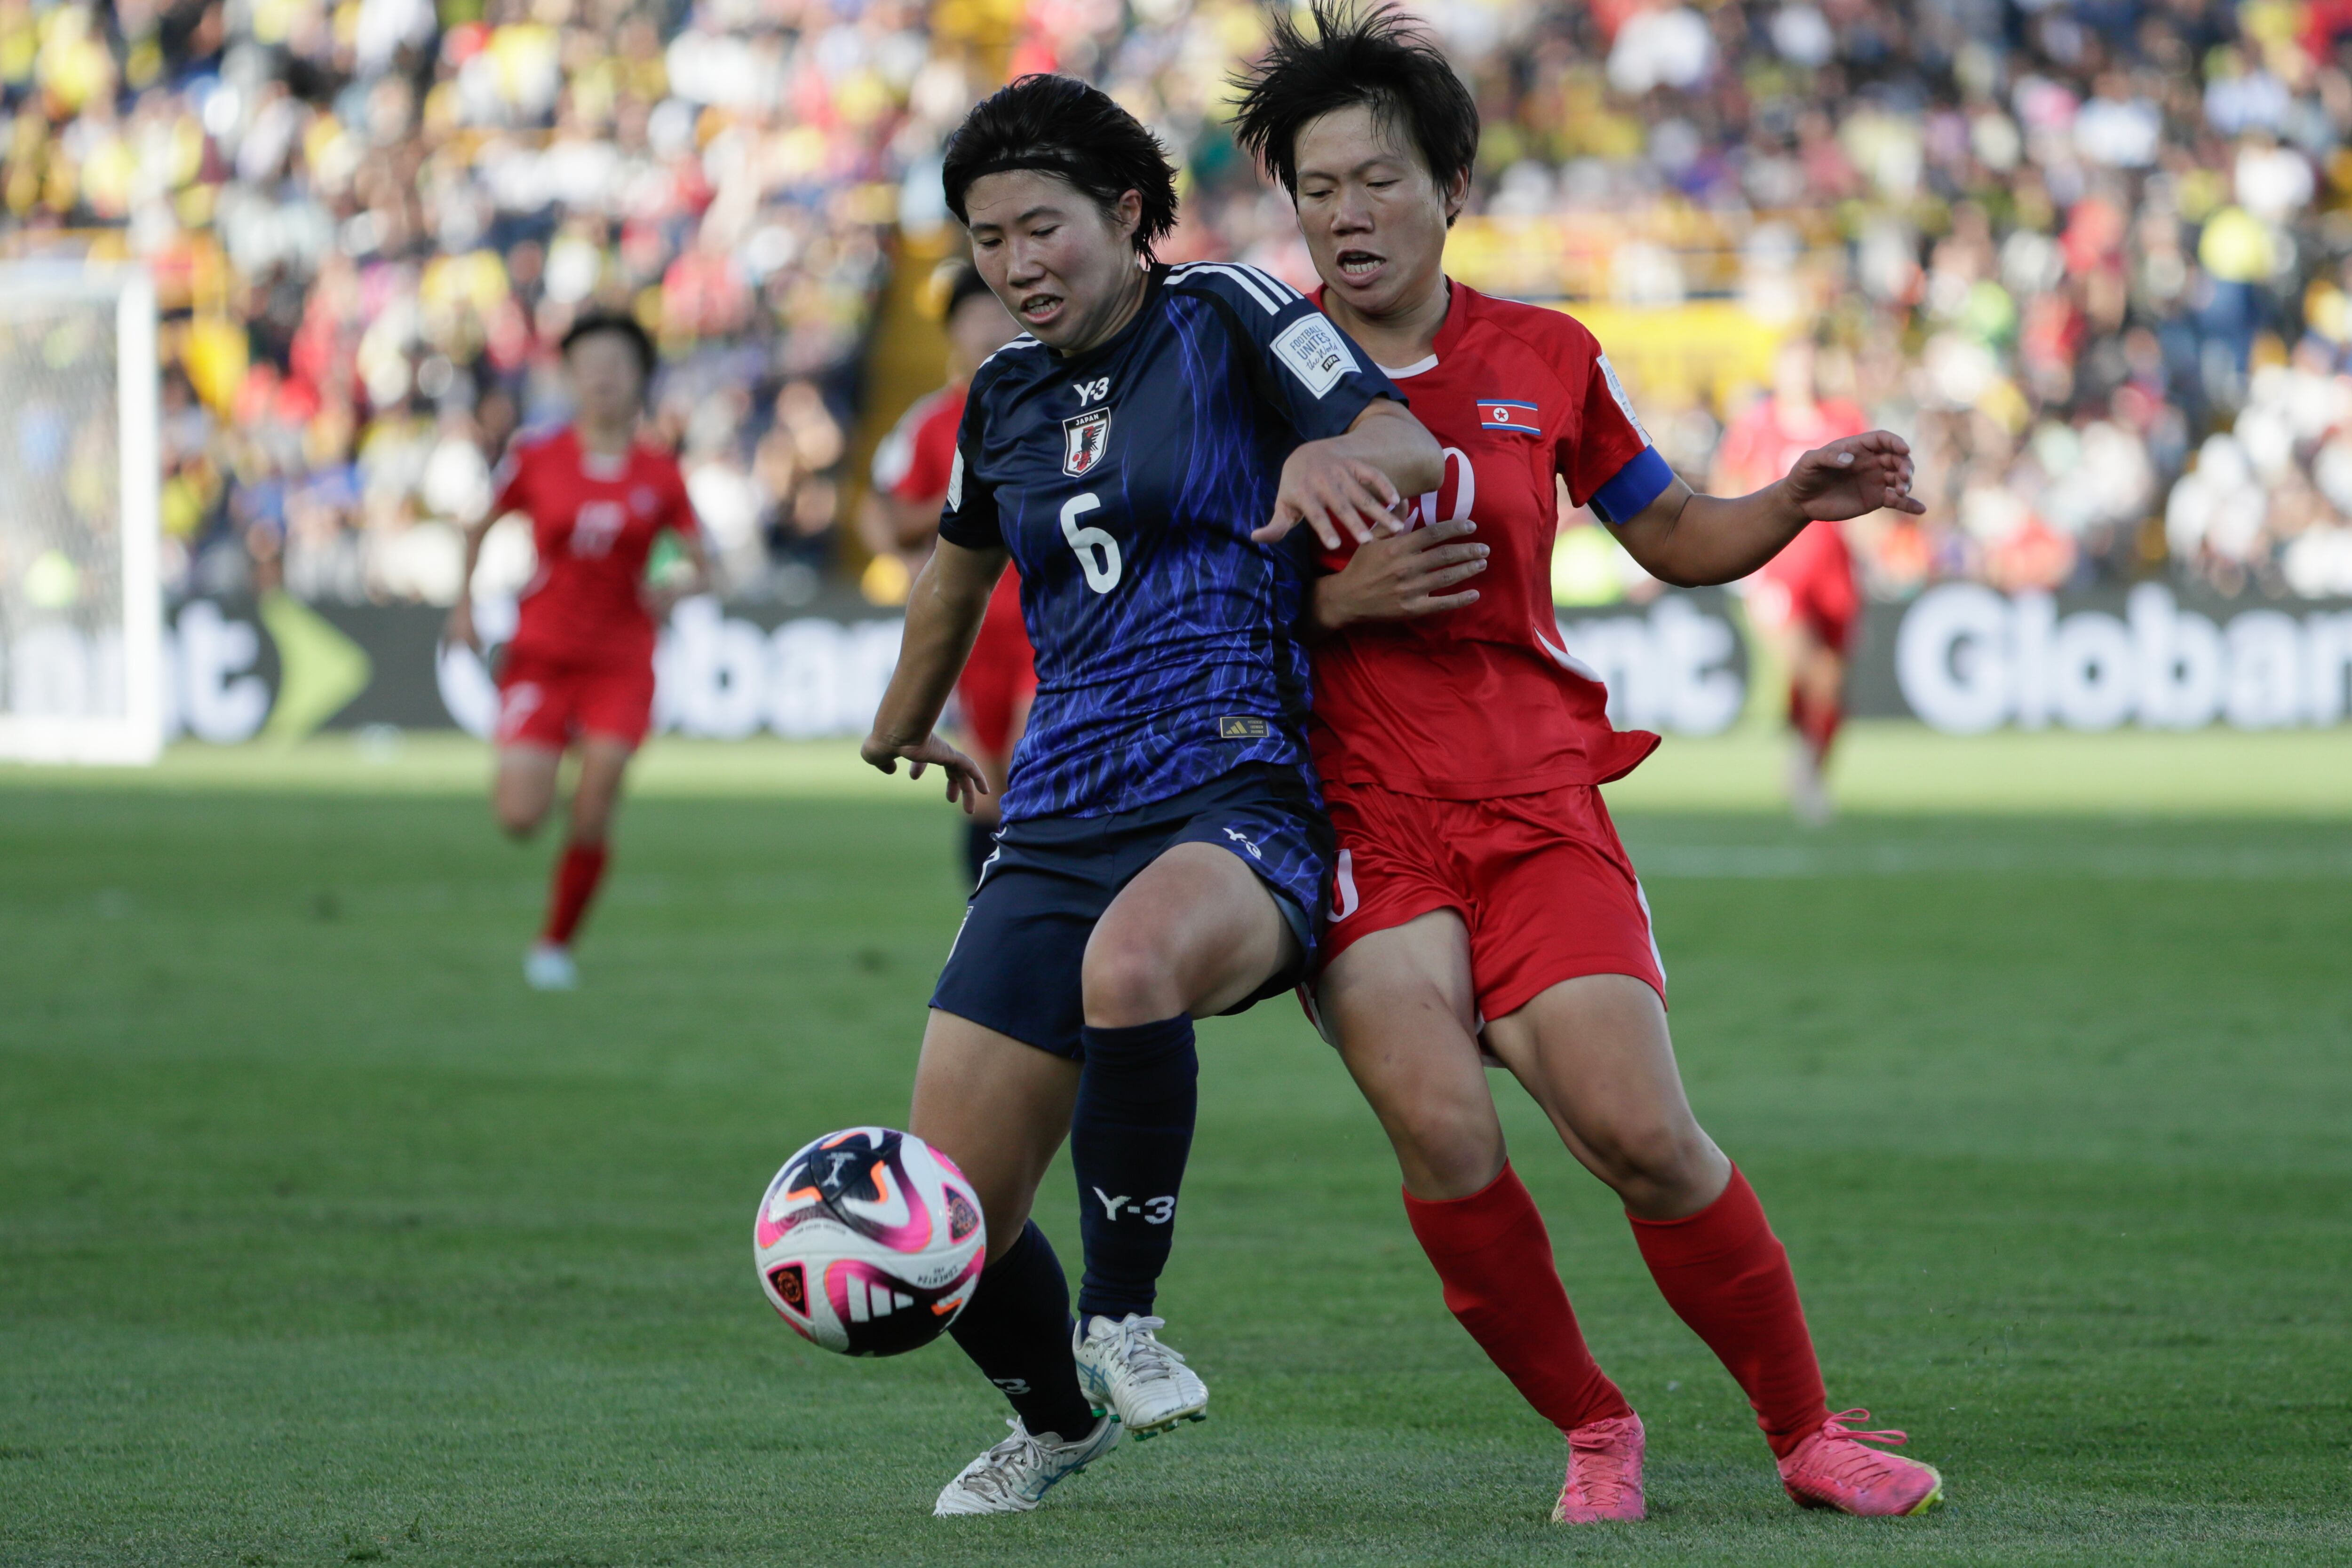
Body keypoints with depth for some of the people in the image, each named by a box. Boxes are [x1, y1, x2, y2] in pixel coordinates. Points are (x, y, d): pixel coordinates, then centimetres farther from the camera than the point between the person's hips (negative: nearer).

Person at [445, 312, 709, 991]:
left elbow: (701, 567, 7)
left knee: (593, 818, -11)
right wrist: (464, 604, 8)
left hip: (620, 661, 0)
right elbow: (480, 527, 14)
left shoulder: (661, 475, -1)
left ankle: (556, 945, 10)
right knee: (520, 818, -12)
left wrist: (672, 591, -14)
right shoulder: (536, 458, -2)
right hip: (542, 654, 0)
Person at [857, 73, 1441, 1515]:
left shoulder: (1227, 318, 0)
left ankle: (1121, 1319, -21)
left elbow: (1409, 445, -14)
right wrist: (906, 729, 52)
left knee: (1131, 963, -43)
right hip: (1058, 828, 6)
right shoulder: (1007, 396, 16)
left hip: (1243, 795, -6)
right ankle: (1058, 1420, 31)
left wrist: (1334, 452, -37)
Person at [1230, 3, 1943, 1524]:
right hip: (1361, 809, -1)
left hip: (1537, 798, 1)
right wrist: (1331, 600, -11)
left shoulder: (1547, 359, 7)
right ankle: (1592, 1429, 2)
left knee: (1640, 1131, -11)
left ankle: (1808, 1431, 7)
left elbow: (1676, 536, 20)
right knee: (1444, 1131, -20)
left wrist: (1798, 502, 2)